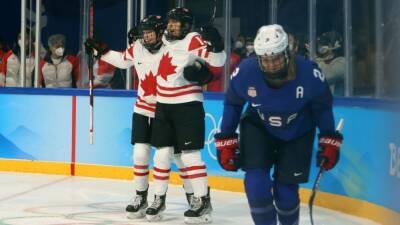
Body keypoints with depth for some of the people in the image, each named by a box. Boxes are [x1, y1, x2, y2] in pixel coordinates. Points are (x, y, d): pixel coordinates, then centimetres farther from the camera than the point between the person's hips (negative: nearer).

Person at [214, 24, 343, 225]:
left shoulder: (308, 73, -29)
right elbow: (232, 103, -6)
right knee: (256, 183, -19)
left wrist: (329, 141, -6)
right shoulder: (245, 72, -27)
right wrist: (226, 141, -4)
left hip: (297, 133, 0)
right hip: (258, 127, 1)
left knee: (286, 192, 0)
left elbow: (322, 105, -9)